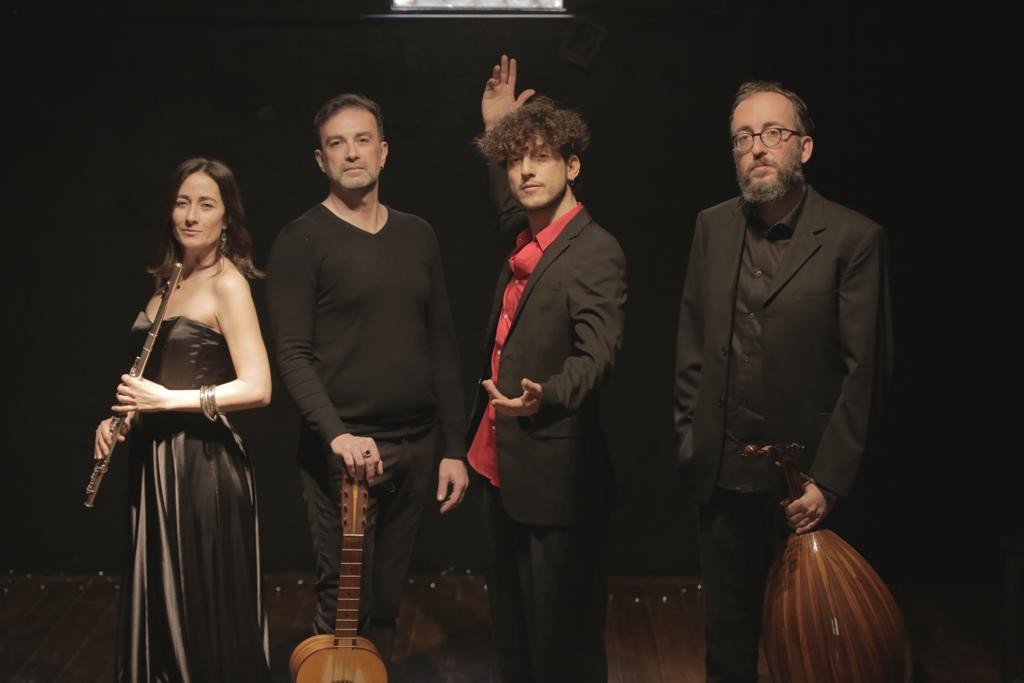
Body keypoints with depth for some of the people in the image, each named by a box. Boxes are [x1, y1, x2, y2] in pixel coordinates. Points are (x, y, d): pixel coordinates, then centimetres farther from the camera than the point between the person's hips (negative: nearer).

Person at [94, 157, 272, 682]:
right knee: (158, 601, 15)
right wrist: (124, 414, 4)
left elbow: (257, 388, -19)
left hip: (203, 461, -8)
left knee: (205, 607, 2)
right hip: (155, 457, 8)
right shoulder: (169, 279, 11)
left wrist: (170, 400, -22)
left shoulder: (227, 283, -12)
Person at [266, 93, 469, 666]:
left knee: (387, 602, 11)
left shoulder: (418, 237, 11)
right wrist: (337, 433, -26)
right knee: (345, 607, -1)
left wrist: (454, 448, 7)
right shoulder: (302, 241, -5)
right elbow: (293, 354, -12)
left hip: (417, 448, 5)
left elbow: (442, 346, 11)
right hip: (346, 451, -4)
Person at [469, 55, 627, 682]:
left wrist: (546, 394, -48)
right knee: (512, 629, 20)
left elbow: (597, 354, -28)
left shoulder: (596, 253, -16)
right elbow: (510, 204, 36)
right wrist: (495, 128, 33)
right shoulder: (524, 237, 10)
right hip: (503, 466, 9)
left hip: (554, 477, -9)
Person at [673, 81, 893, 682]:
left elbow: (864, 373, -12)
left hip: (803, 477, -4)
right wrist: (690, 433, 7)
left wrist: (828, 481, -14)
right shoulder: (713, 227, 5)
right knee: (729, 626, 15)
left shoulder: (853, 238, -11)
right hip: (722, 472, 4)